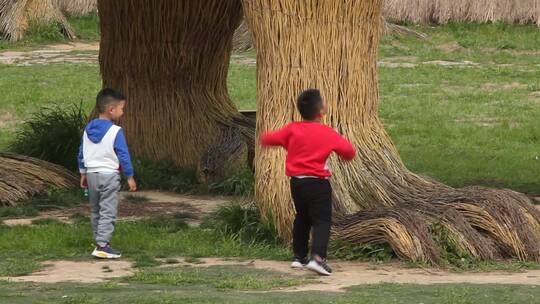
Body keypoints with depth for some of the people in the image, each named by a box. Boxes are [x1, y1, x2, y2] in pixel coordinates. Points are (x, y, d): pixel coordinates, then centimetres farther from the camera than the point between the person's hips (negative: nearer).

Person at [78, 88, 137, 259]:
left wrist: (83, 173, 22)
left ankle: (100, 242, 23)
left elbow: (81, 153, 13)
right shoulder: (115, 131, -14)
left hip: (92, 174, 7)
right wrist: (130, 176, -3)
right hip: (109, 175, -7)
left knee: (95, 211, 17)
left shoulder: (88, 129, 6)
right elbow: (123, 155, -11)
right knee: (108, 212, -5)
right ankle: (102, 246, -12)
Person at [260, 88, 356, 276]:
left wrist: (264, 140, 29)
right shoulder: (328, 134, -8)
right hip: (317, 183, -5)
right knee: (322, 220, -4)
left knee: (302, 218, 22)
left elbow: (268, 139, 6)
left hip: (296, 182, 5)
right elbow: (349, 151, -6)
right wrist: (347, 155, 17)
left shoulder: (292, 129, 1)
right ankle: (318, 257, -23)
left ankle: (299, 256, 27)